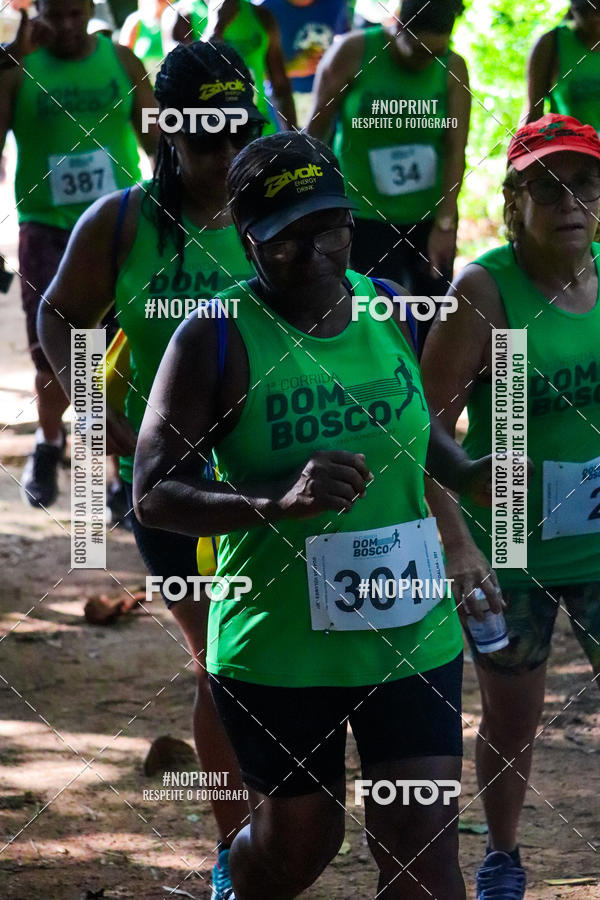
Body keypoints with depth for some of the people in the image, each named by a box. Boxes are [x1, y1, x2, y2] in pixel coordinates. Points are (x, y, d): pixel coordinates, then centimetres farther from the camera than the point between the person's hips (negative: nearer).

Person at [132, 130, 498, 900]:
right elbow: (153, 495, -16)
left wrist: (465, 474, 1)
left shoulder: (398, 313, 2)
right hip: (276, 652, -3)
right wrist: (276, 503, -31)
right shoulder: (217, 339, -12)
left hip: (411, 636, 3)